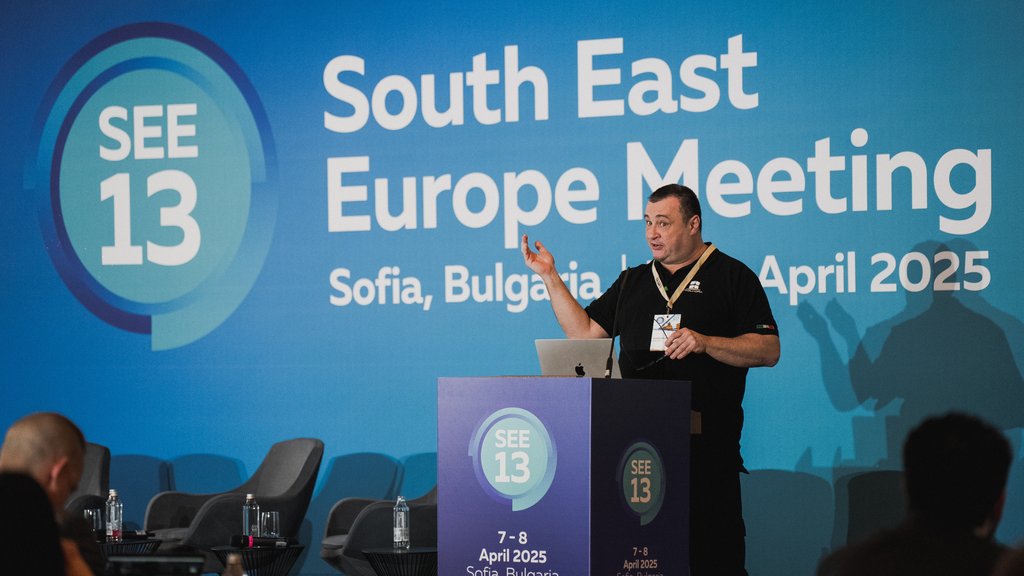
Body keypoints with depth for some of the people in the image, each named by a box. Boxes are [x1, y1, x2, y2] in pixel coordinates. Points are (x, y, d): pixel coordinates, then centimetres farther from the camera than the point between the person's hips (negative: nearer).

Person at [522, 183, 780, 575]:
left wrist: (705, 343, -17)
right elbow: (584, 331, 17)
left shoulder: (731, 276, 4)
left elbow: (768, 351, -4)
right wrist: (550, 278, 11)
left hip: (707, 443, -4)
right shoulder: (632, 282, 20)